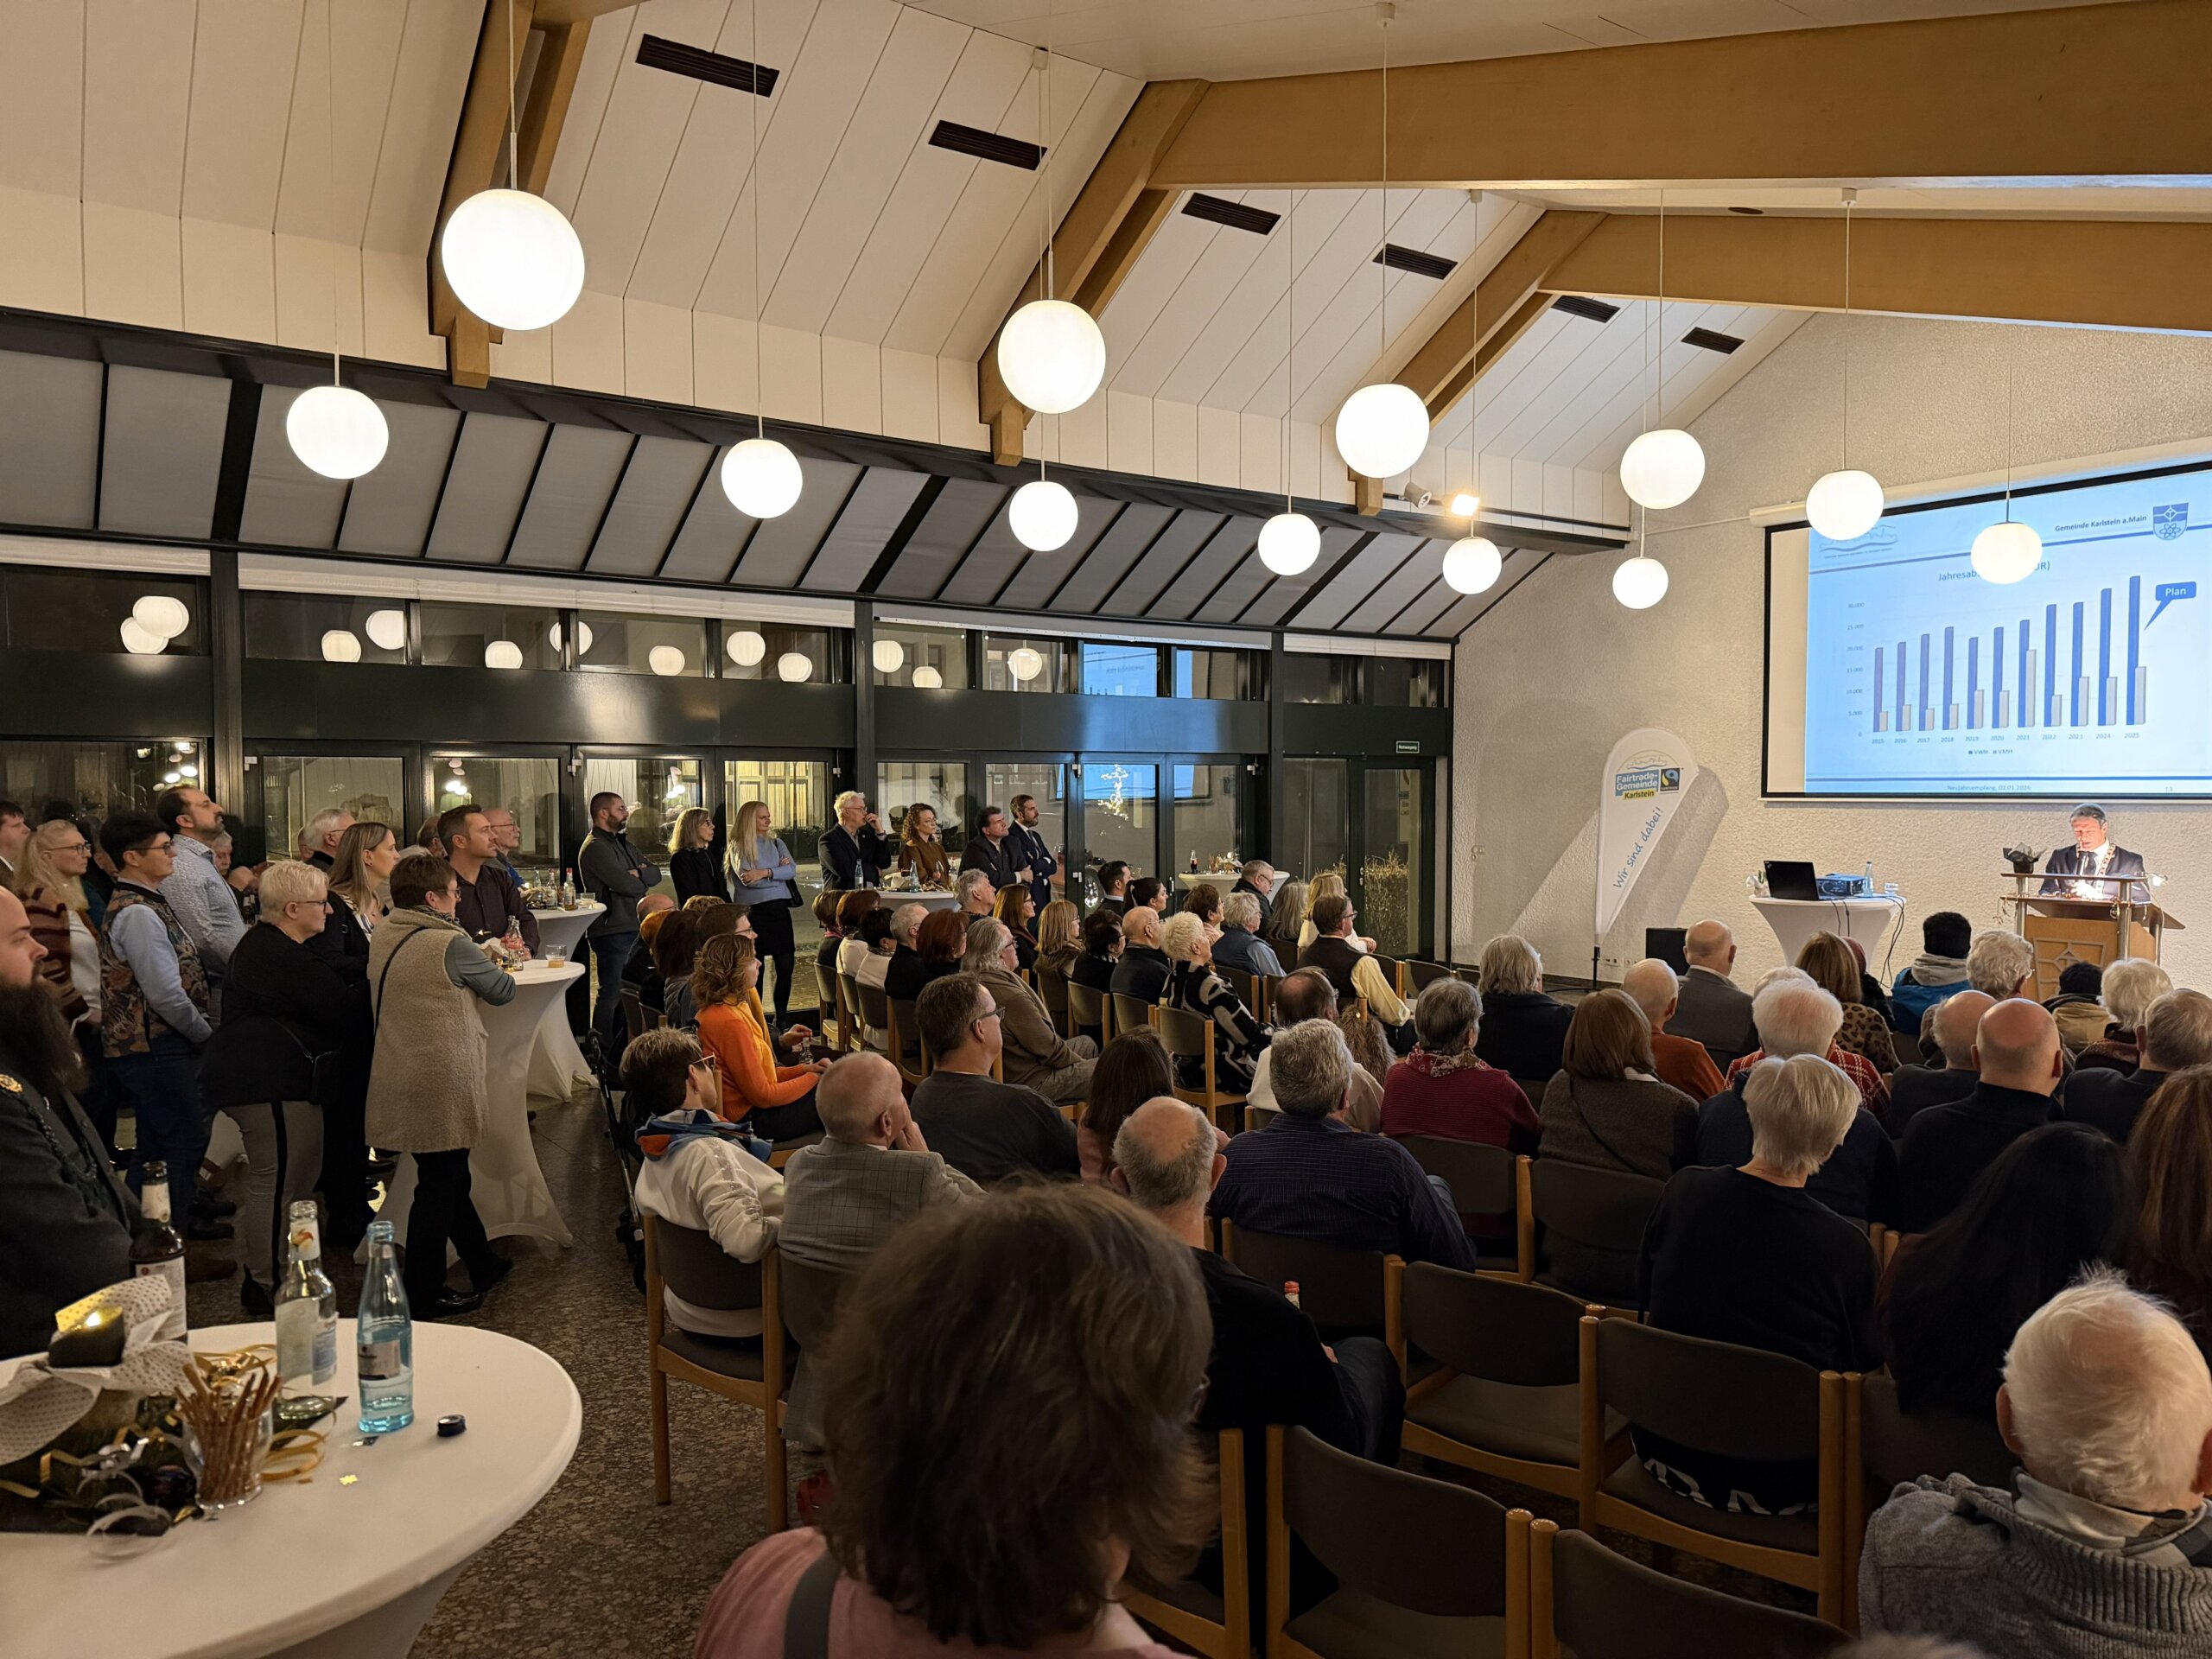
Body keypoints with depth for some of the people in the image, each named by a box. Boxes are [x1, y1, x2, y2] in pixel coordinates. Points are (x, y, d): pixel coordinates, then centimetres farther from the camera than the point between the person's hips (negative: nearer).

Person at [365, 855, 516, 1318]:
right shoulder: (451, 944, -18)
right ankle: (424, 1295, 14)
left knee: (450, 1177, 19)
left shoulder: (381, 937, 6)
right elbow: (503, 991, -6)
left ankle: (483, 1266, 33)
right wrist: (494, 968, 14)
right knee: (438, 1186, 4)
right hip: (440, 1084, -8)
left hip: (400, 1078, 8)